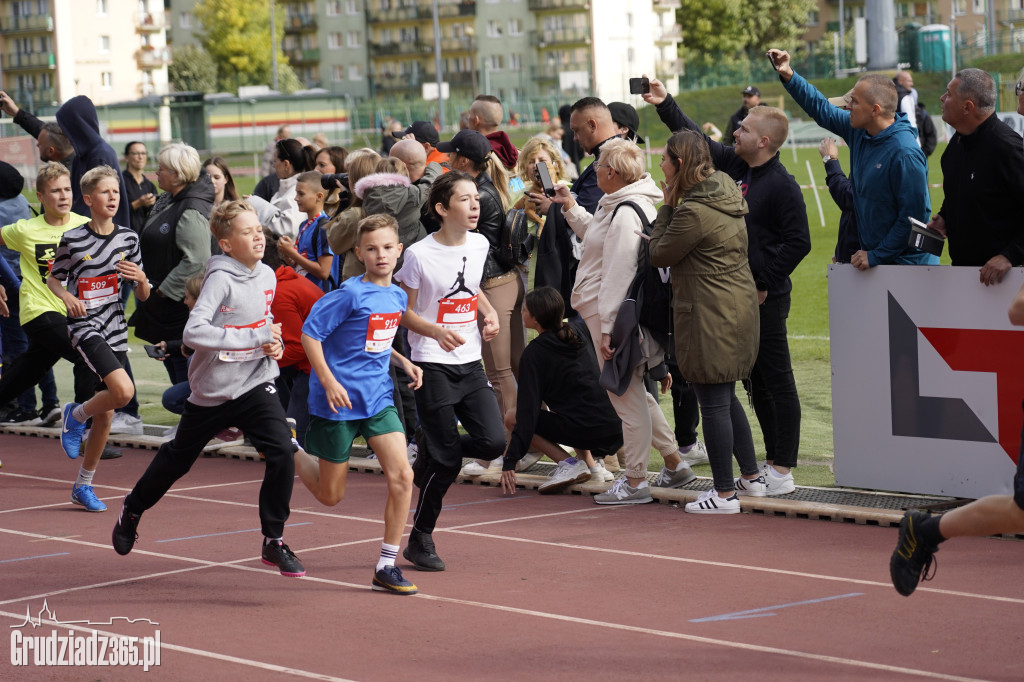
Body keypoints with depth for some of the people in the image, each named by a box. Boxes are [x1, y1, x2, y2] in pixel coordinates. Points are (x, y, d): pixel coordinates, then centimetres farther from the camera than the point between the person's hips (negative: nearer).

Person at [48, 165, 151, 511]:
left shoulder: (128, 239, 5)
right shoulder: (73, 239, -7)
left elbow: (144, 297, 10)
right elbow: (53, 278, 7)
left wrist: (141, 279, -12)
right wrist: (66, 296, -13)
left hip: (116, 329, 5)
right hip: (85, 325, -5)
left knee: (105, 415, 8)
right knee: (124, 390, -26)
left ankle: (83, 486, 23)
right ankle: (75, 415, 4)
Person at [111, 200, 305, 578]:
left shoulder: (267, 276, 2)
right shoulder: (221, 278, -19)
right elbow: (193, 332, -31)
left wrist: (274, 343, 0)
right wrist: (256, 339, -30)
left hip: (255, 382, 4)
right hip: (211, 390, -4)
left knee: (282, 451, -17)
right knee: (178, 457, 16)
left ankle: (274, 541, -5)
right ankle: (133, 508, 45)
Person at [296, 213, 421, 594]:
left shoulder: (397, 297, 6)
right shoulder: (351, 294, -15)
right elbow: (310, 333, -13)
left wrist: (403, 363, 7)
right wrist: (328, 381, -19)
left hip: (378, 398, 5)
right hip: (339, 401, -5)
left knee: (401, 476, -11)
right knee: (330, 495, 6)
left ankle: (386, 568, -1)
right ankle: (286, 452, 37)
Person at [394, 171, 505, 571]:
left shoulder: (479, 245, 5)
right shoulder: (419, 255, -12)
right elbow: (403, 312, -7)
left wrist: (490, 313, 5)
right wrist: (437, 331, -23)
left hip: (470, 363, 6)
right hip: (433, 367, -6)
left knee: (493, 442, -9)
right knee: (448, 459, -5)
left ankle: (432, 449, 21)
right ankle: (420, 541, 13)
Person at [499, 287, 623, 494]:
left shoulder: (534, 353, -5)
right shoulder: (580, 340, 16)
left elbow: (528, 410, -10)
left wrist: (510, 461, -10)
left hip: (586, 431, -8)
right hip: (616, 432, 8)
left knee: (511, 417, 6)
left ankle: (568, 464, -5)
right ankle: (591, 463, 18)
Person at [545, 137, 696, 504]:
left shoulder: (626, 213, -20)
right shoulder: (618, 205, 12)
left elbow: (619, 275, -23)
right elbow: (599, 237, 30)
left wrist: (608, 329, -23)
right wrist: (571, 207, 28)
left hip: (613, 315, -11)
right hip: (605, 311, 11)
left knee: (626, 396, -2)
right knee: (633, 392, 18)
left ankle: (635, 482, 5)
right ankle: (674, 464, 26)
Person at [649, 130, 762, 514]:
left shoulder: (693, 212, -21)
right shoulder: (729, 194, 9)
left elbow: (658, 255, -10)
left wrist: (667, 206, -5)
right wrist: (674, 206, 7)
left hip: (710, 318, -10)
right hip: (739, 307, 10)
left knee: (714, 403, -2)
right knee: (726, 397, 20)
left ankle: (724, 494, 3)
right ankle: (751, 477, 28)